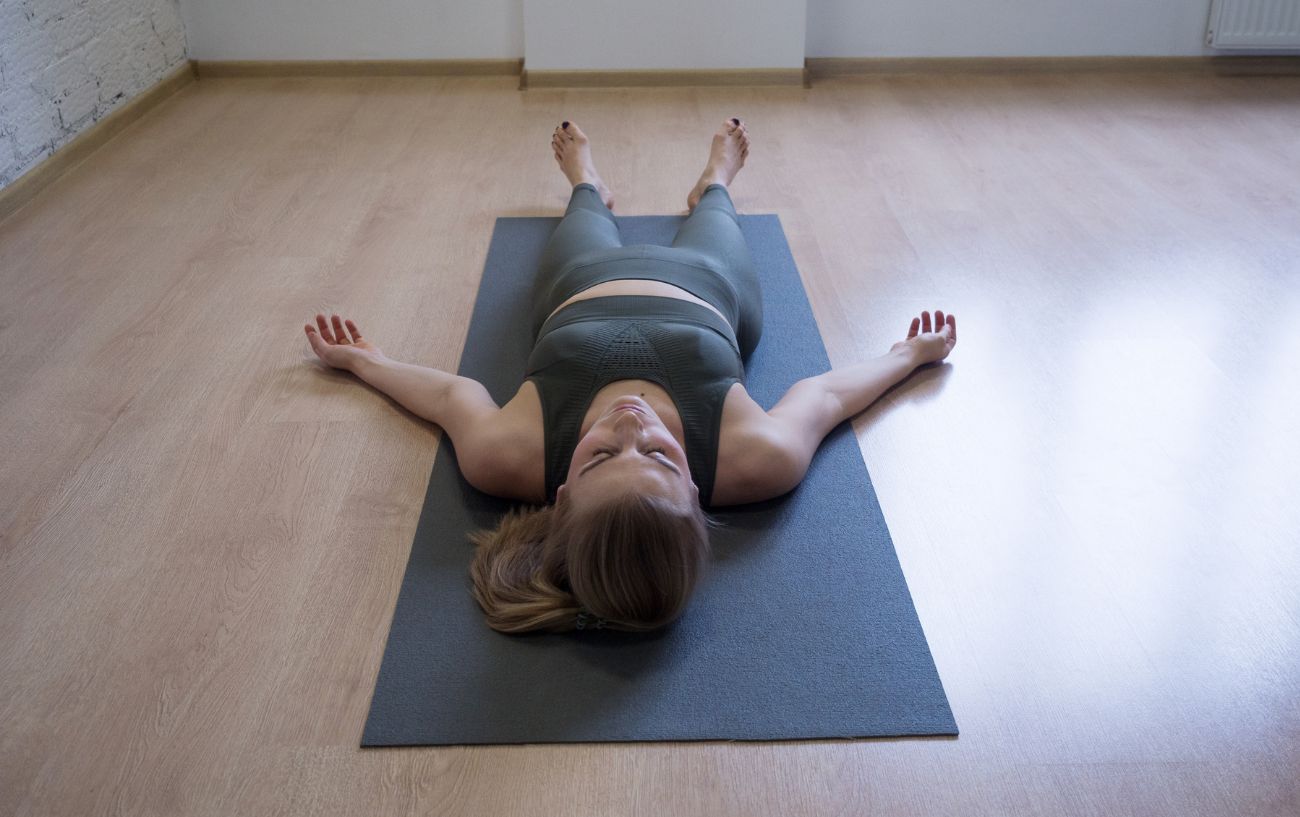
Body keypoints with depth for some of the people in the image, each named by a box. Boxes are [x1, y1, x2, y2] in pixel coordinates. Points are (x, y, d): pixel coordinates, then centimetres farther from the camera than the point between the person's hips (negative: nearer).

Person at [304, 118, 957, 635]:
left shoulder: (505, 459, -48)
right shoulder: (760, 461, -48)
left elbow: (452, 391, -24)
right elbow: (826, 393, -25)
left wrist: (360, 359, -3)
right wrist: (909, 354, -3)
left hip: (581, 286, 0)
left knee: (587, 218, 35)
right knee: (711, 214, 34)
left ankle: (589, 182, 74)